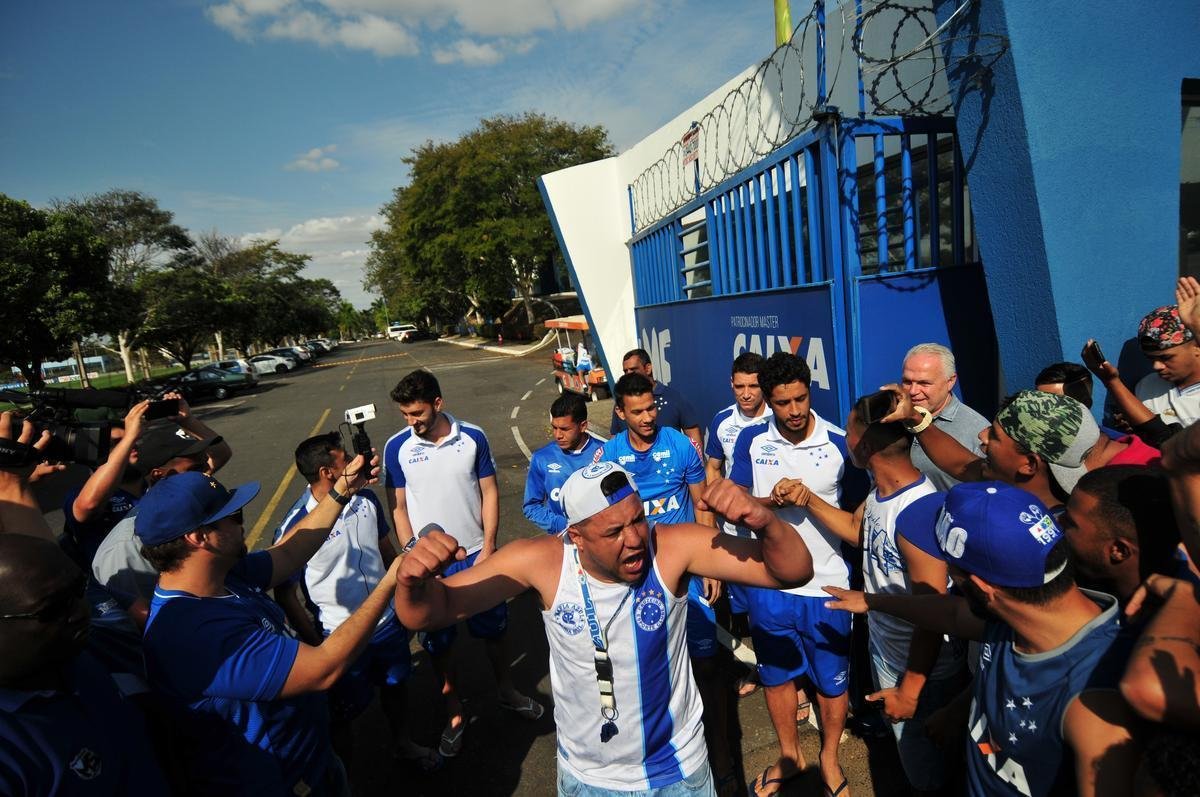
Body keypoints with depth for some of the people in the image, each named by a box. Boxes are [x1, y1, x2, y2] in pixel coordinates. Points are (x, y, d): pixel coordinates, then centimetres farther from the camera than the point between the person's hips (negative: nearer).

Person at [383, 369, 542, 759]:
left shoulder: (473, 437, -9)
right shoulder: (397, 447, -9)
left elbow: (490, 493, -3)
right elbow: (398, 508, -3)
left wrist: (489, 546, -8)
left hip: (475, 555, 1)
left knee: (493, 628, 17)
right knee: (437, 641, 14)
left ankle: (506, 691, 43)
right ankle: (455, 712, 36)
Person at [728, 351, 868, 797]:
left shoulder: (840, 444, -11)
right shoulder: (751, 441, -6)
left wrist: (807, 498, -16)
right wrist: (771, 501, -20)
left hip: (826, 584, -2)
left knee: (831, 679, 16)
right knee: (775, 674, 20)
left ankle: (830, 759, 44)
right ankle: (789, 755, 45)